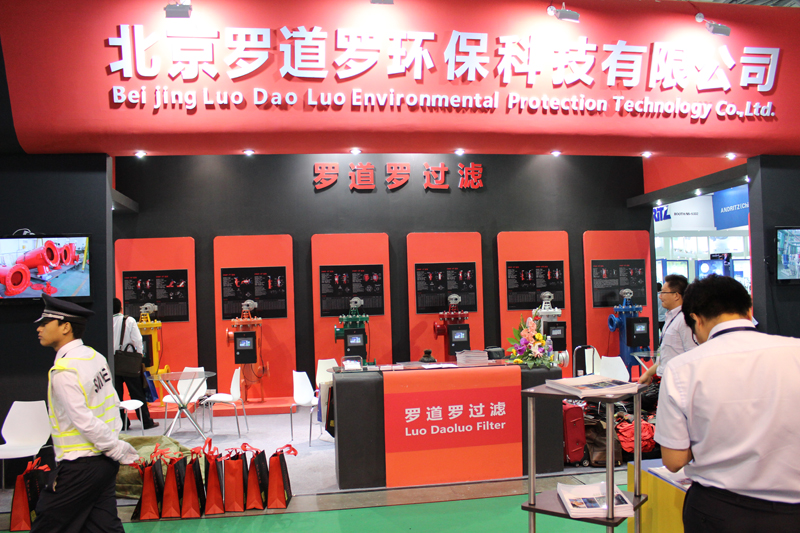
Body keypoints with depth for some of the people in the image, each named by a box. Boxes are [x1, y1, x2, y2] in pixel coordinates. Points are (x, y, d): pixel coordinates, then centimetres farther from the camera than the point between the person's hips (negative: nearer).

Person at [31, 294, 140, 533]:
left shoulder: (64, 371, -18)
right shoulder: (94, 356, 7)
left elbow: (85, 422, -20)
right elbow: (113, 405, 10)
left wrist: (123, 452, -12)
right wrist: (117, 448, 13)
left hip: (80, 468, -8)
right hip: (105, 462, 8)